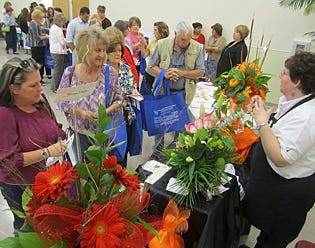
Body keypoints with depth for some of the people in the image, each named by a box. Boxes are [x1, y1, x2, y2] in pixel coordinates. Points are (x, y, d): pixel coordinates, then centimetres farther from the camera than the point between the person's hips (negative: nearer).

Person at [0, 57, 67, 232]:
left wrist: (61, 142, -9)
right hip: (19, 188, -5)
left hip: (48, 178, 5)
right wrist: (46, 152, -29)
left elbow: (56, 129, 10)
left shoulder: (40, 101, -6)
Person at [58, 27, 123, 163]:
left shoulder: (110, 72, -10)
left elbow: (118, 99, -2)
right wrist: (79, 112, -19)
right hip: (79, 132, 1)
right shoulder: (70, 73, -10)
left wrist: (106, 111, -20)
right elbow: (61, 101, -3)